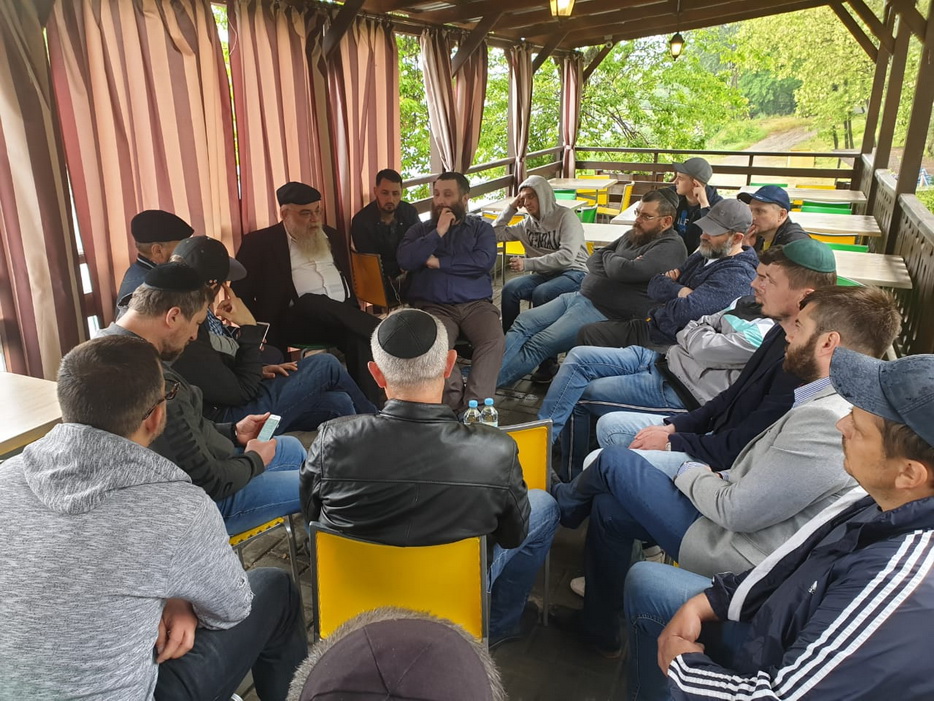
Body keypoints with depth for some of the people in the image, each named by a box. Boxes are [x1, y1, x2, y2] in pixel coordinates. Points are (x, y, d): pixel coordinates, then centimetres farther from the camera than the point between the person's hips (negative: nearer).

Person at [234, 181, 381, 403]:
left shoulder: (332, 237, 20)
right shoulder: (260, 242, 4)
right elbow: (240, 292, 0)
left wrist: (355, 316, 3)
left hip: (342, 315, 4)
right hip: (297, 320, -4)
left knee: (361, 338, -29)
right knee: (310, 303, -37)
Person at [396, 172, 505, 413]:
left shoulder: (481, 228, 16)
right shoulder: (420, 229, 19)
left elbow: (484, 261, -5)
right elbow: (405, 260, -1)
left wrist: (439, 262, -2)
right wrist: (438, 232, -4)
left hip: (476, 304, 0)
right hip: (434, 307, 0)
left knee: (494, 340, -32)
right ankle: (458, 401, -23)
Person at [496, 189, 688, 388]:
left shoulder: (671, 247, -10)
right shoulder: (634, 235, 17)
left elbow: (626, 271, -24)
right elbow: (593, 260, 16)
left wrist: (608, 257, -2)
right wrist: (615, 264, -6)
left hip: (605, 313, -9)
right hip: (581, 296, 9)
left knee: (537, 346, -17)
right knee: (523, 322, 0)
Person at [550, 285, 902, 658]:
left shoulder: (824, 421, -28)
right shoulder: (842, 405, 3)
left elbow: (737, 511, -24)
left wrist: (689, 474, -6)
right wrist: (719, 479, 2)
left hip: (736, 554, -9)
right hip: (738, 520, 9)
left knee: (615, 461, -1)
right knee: (608, 506, 11)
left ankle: (563, 504, 33)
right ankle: (598, 626, 26)